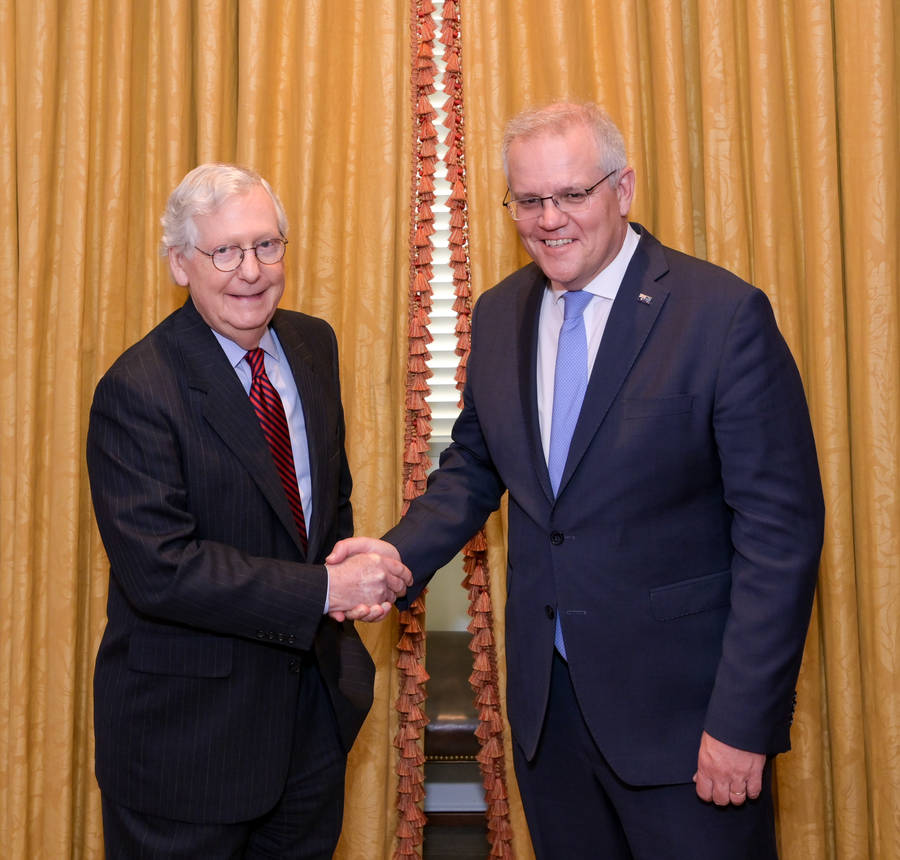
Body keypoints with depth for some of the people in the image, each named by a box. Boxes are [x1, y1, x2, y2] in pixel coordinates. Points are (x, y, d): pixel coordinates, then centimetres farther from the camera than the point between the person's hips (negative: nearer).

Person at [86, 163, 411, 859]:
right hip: (188, 723, -6)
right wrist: (325, 589, -27)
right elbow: (159, 570, -27)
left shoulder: (314, 344, 2)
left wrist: (349, 566, -2)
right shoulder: (137, 391, -21)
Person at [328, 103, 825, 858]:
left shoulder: (726, 313, -14)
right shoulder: (499, 314, 4)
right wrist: (403, 551, -6)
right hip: (546, 695, 5)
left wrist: (744, 720, -17)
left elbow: (781, 527, -15)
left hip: (680, 704, -5)